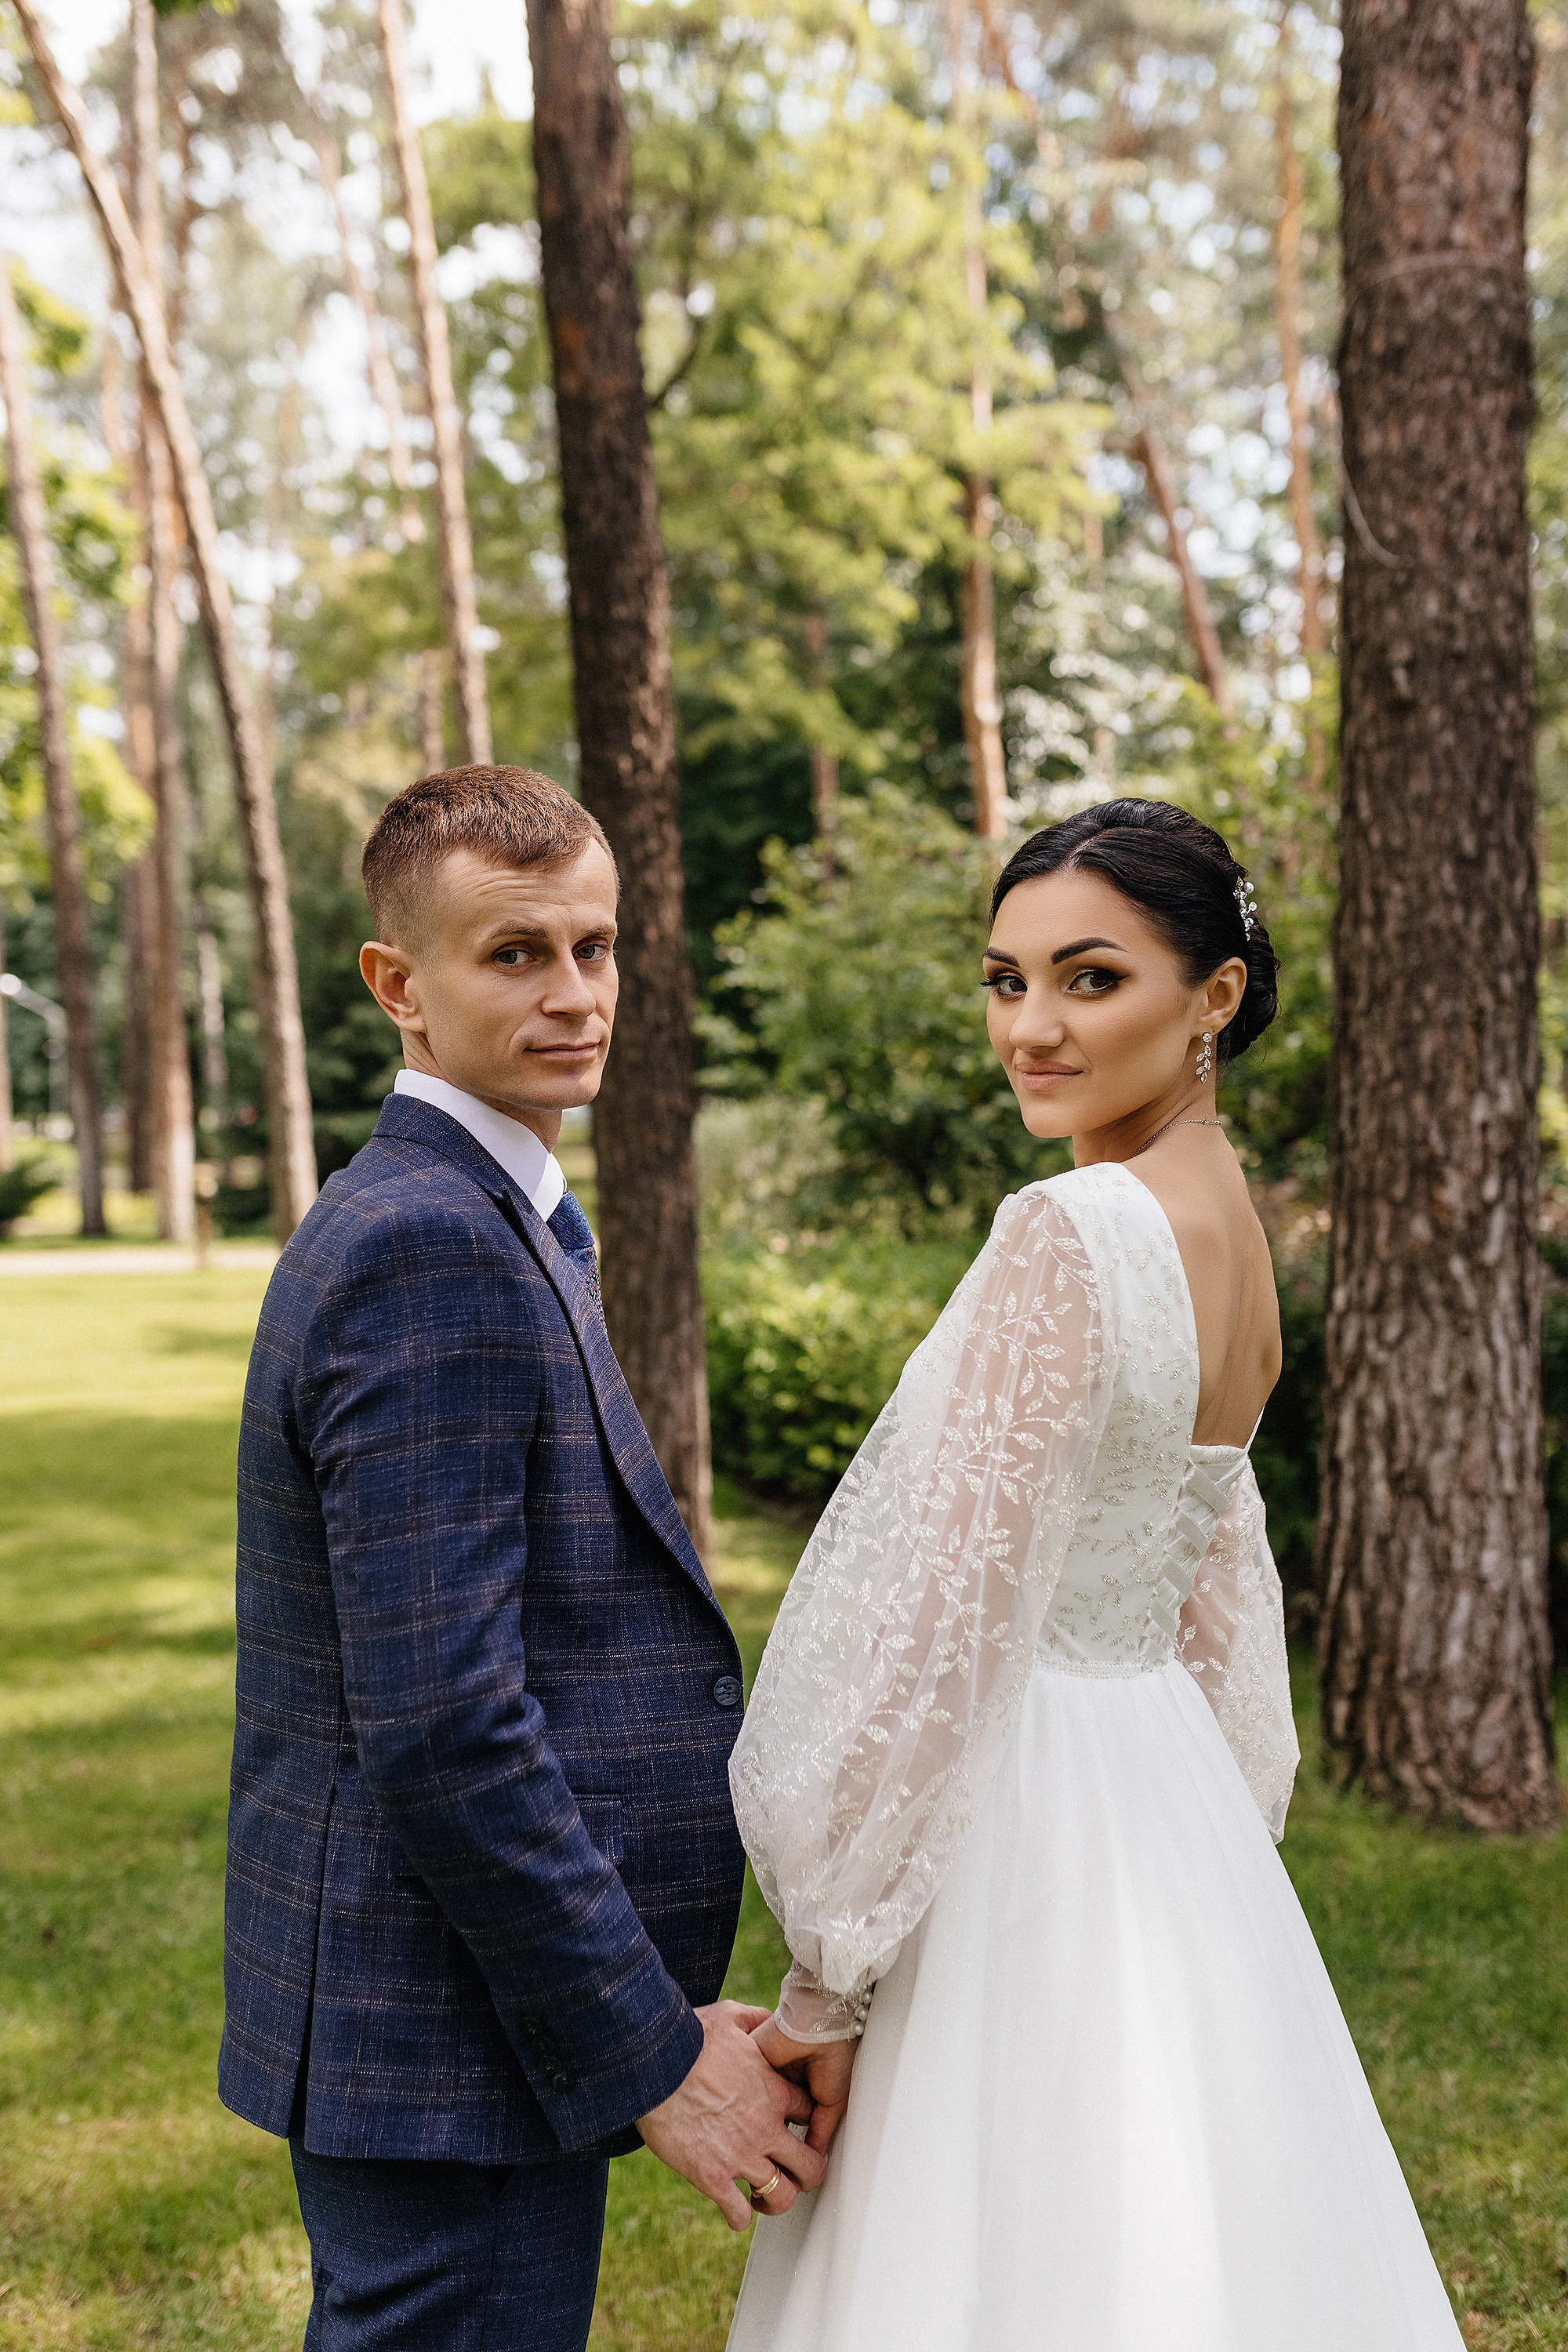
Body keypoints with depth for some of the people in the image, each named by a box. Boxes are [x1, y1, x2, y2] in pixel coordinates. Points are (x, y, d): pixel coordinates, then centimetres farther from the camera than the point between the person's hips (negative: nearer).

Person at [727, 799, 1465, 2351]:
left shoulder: (1070, 1237, -20)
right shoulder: (1231, 1222, 8)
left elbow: (954, 1625, -21)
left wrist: (827, 1986, -15)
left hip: (1023, 1838, -9)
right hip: (1171, 1805, 9)